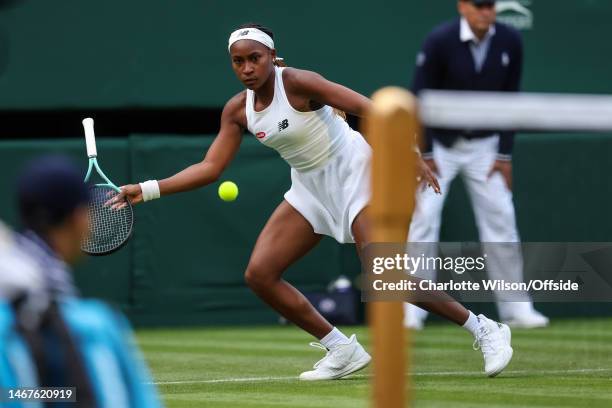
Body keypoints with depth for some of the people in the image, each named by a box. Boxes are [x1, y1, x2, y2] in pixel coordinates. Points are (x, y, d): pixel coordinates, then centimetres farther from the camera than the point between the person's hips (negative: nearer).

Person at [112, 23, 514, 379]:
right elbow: (210, 168, 2)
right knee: (259, 274, -3)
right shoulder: (237, 110, -1)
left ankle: (486, 330, -6)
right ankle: (342, 350, 6)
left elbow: (370, 109, -23)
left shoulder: (298, 83, -20)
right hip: (310, 189, 7)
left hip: (353, 171, -7)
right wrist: (147, 190, -6)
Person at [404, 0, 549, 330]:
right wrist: (425, 154, -15)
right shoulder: (439, 41, -19)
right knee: (424, 218, -10)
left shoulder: (509, 42, -9)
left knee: (501, 221, 0)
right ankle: (412, 310, -5)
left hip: (484, 145, 3)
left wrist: (505, 154, -4)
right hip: (440, 144, -3)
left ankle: (515, 308, 8)